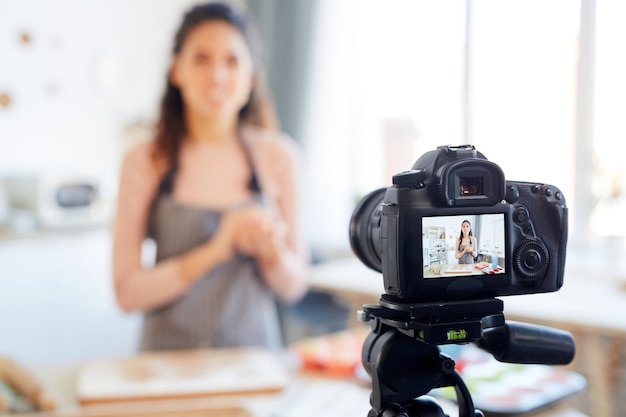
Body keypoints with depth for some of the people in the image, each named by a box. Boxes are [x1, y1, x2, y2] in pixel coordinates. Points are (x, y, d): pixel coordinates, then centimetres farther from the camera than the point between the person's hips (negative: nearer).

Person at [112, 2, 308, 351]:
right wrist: (212, 252, -16)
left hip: (254, 351, 1)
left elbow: (293, 287, 6)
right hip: (171, 358, -1)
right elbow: (127, 292, -5)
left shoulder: (278, 155, 1)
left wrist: (272, 252, -14)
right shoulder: (145, 162, -3)